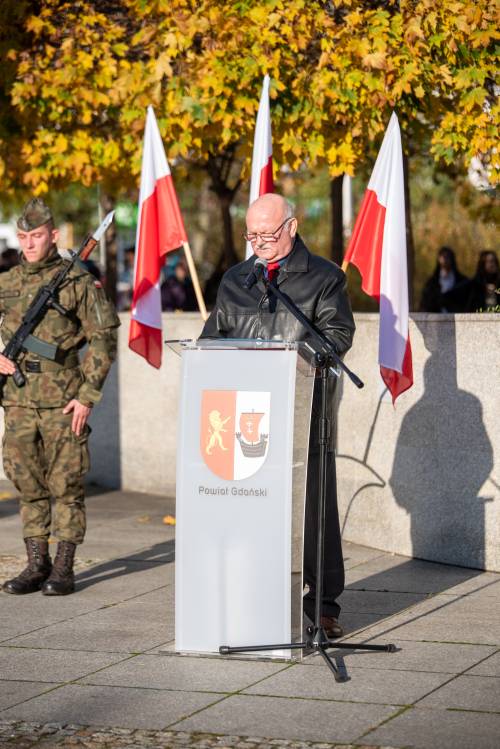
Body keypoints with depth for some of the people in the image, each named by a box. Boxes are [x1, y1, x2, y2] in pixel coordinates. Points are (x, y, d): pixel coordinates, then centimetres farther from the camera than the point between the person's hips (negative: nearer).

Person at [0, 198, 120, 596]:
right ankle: (36, 564, 16)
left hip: (63, 399, -4)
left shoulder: (78, 281, -3)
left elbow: (104, 339, -4)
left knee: (66, 485, 0)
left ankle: (64, 568, 6)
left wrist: (87, 396, -10)